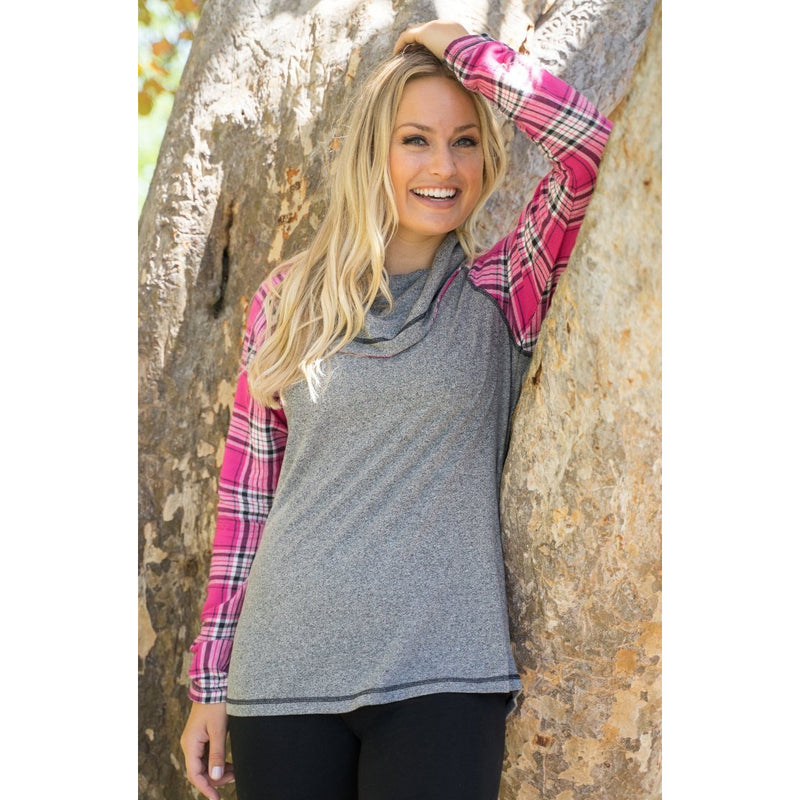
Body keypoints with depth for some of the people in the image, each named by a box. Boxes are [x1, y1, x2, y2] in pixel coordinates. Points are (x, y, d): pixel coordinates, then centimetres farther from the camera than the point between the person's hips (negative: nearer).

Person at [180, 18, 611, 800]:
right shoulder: (288, 298, 6)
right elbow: (246, 493, 8)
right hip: (283, 674, 2)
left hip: (441, 676, -1)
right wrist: (210, 679, 7)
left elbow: (591, 142, -13)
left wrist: (453, 44, -2)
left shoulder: (501, 295, 1)